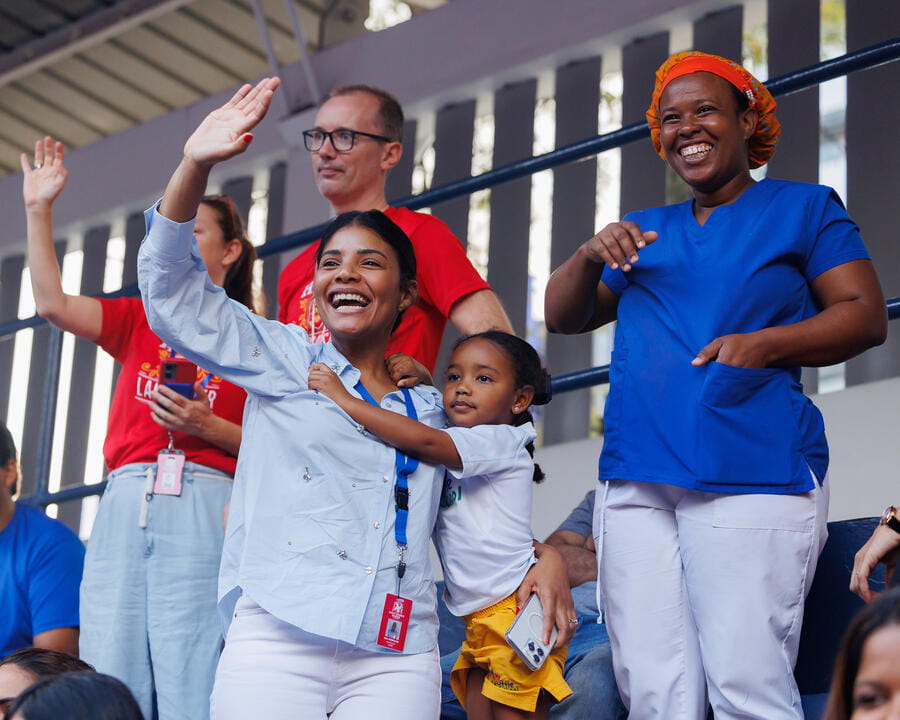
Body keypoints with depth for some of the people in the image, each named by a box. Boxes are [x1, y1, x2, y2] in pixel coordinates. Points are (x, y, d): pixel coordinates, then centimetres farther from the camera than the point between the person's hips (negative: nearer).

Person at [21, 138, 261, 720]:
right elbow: (53, 303, 5)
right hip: (126, 503, 4)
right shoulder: (137, 322, 21)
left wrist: (210, 427, -11)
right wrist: (39, 211, 2)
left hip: (204, 506, -4)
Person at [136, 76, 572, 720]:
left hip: (396, 660, 2)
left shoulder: (431, 411, 21)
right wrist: (196, 166, -7)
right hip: (277, 638, -2)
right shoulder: (286, 361, 14)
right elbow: (173, 289, 6)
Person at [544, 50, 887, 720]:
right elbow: (562, 316, 22)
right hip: (637, 480, 5)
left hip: (751, 476, -4)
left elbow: (866, 314, 4)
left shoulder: (804, 207, 13)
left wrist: (766, 343, -13)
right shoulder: (645, 231, 26)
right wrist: (591, 256, 0)